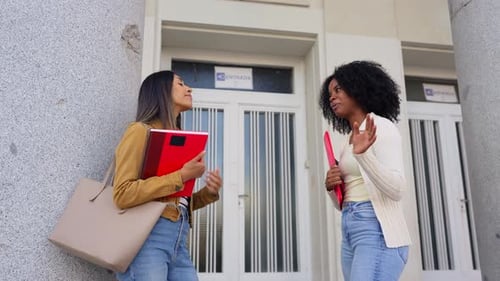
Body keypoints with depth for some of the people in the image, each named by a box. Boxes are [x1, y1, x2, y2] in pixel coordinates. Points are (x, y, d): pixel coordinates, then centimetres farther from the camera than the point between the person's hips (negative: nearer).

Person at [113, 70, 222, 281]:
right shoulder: (141, 130, -3)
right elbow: (122, 195, -14)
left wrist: (208, 192, 2)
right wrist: (181, 176, -15)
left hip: (179, 241, 7)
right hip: (146, 237, -7)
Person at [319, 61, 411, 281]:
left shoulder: (381, 127, -3)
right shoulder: (350, 139, 18)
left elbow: (397, 190, -17)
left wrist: (363, 154, -29)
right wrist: (331, 187, 0)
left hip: (377, 233, -8)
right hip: (350, 234, 8)